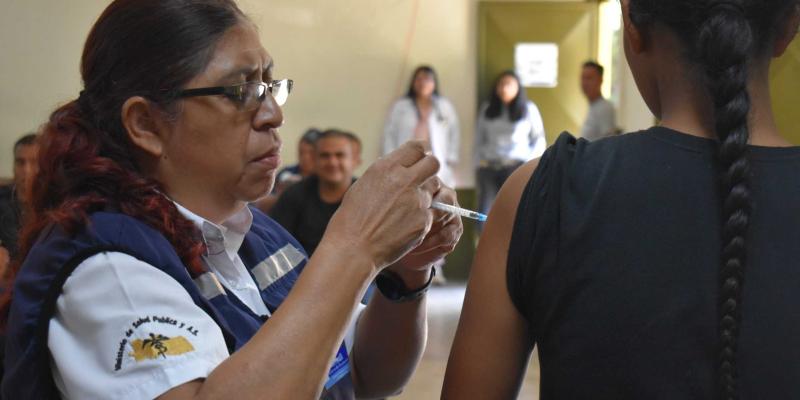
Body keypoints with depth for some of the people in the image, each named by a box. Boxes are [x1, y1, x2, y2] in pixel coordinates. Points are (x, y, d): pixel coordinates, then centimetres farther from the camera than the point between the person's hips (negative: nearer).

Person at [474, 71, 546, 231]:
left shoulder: (529, 109, 6)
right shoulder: (486, 109, 15)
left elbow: (539, 140, 6)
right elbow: (479, 140, 17)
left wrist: (529, 165, -3)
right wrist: (479, 164, 7)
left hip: (517, 167, -3)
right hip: (489, 168, 3)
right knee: (484, 217, -7)